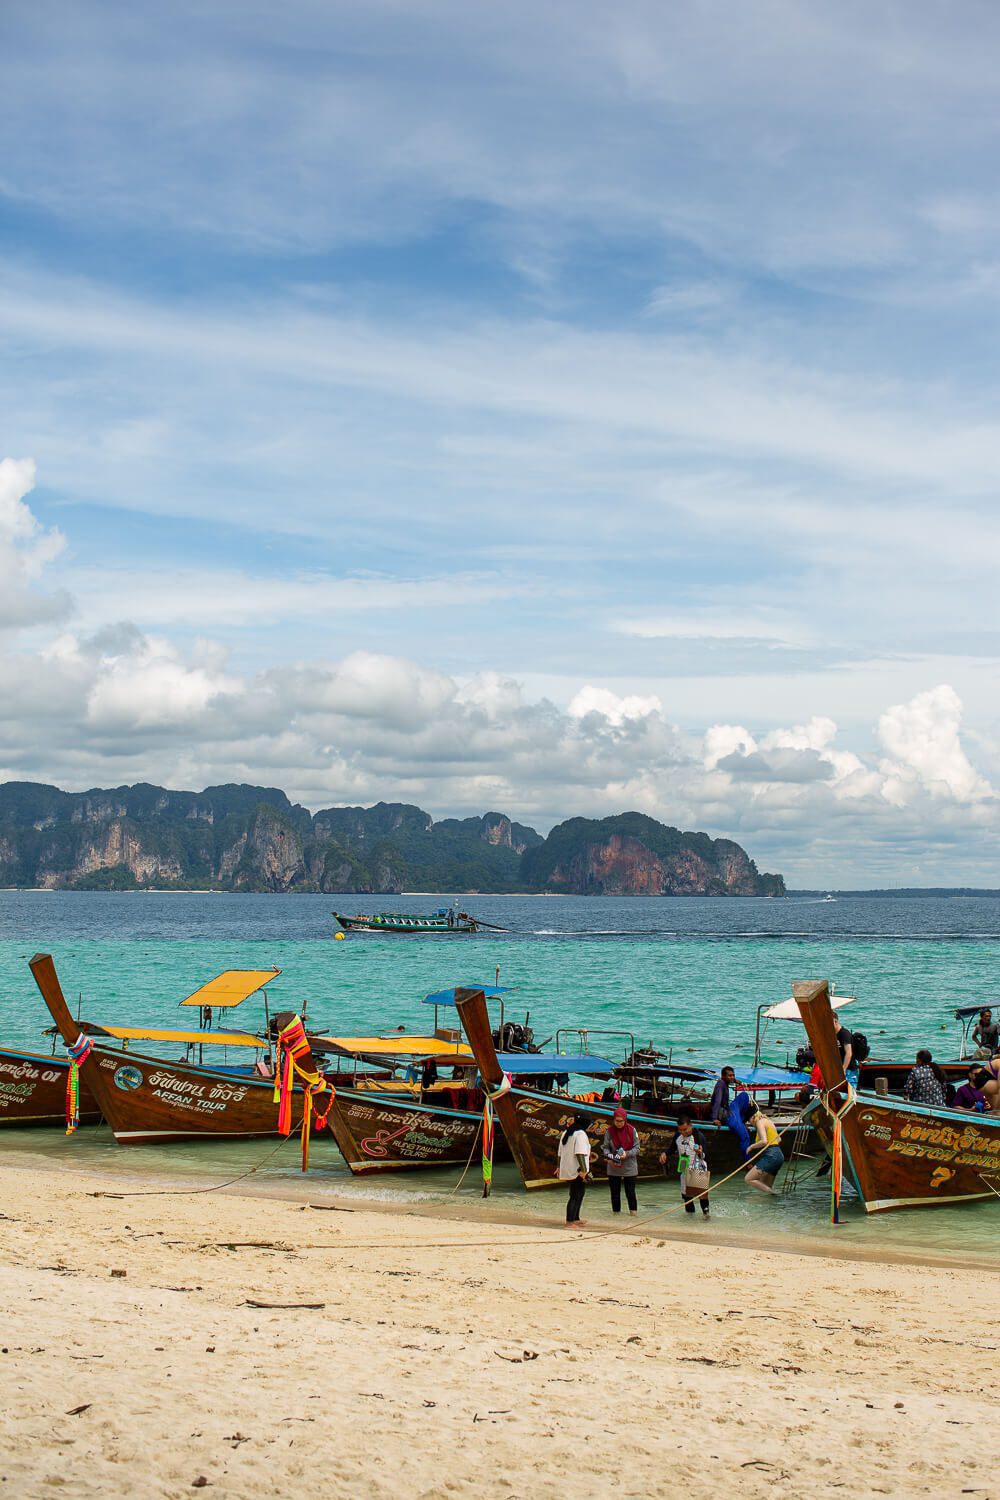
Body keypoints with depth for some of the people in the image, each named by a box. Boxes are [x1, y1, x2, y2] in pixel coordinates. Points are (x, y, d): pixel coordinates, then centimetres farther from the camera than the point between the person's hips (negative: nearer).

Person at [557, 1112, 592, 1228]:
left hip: (567, 1170, 9)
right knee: (575, 1196, -5)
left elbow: (560, 1152, 19)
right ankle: (570, 1222, -5)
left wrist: (559, 1167, 27)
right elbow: (580, 1153, -23)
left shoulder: (565, 1133, 14)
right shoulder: (581, 1134, -14)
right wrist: (583, 1170, -24)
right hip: (577, 1170, -9)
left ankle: (575, 1219, 30)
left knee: (578, 1194, 21)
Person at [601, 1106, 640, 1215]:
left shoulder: (632, 1130, -7)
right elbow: (605, 1147, -1)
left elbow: (636, 1148, -4)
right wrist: (609, 1157, -20)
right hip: (613, 1168, 1)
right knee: (615, 1192, 9)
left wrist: (627, 1154, -22)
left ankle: (633, 1211, 18)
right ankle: (616, 1211, 21)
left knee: (630, 1192, 4)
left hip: (629, 1167, -1)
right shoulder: (609, 1131, -4)